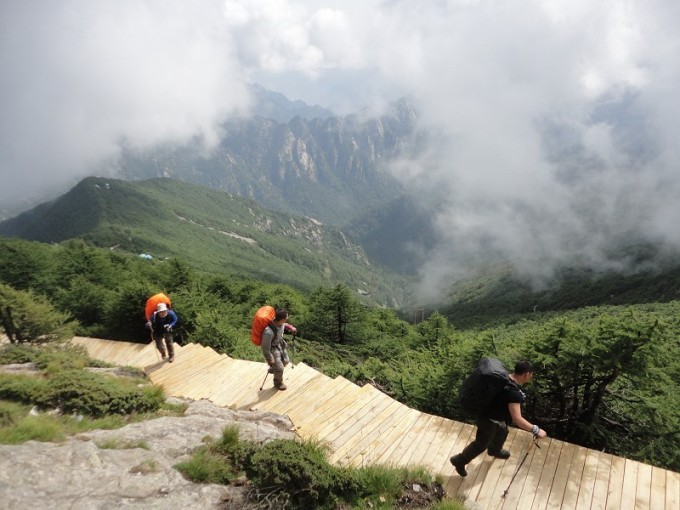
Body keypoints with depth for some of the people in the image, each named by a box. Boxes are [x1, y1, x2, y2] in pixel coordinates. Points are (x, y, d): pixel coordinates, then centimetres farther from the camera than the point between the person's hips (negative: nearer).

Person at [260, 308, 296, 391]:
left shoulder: (280, 322, -22)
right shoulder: (269, 332, -43)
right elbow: (265, 347, -28)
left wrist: (291, 327, -11)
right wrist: (270, 359, -17)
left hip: (280, 343, 7)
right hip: (272, 348, -7)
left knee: (285, 361, 24)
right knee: (279, 368, 9)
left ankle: (273, 369, 54)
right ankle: (278, 383, 39)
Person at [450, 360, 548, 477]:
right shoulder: (513, 392, -37)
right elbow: (517, 419, -37)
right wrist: (536, 430, -29)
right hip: (488, 419, -9)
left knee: (502, 432, 33)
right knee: (481, 444, 13)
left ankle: (494, 450, 63)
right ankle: (459, 461, 33)